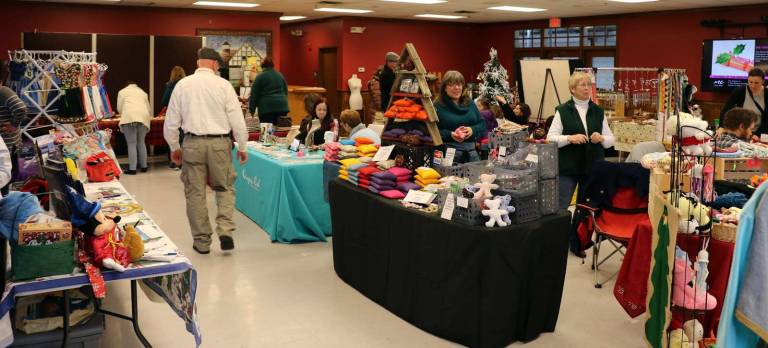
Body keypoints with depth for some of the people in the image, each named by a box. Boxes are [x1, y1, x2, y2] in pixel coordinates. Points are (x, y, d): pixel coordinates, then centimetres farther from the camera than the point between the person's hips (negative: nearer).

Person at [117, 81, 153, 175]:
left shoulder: (122, 91, 20)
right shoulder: (142, 92, 29)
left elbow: (119, 108, 13)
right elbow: (148, 108, 25)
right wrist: (149, 116, 44)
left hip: (129, 117, -3)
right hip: (143, 117, 4)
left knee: (132, 144, -5)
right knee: (141, 142, 14)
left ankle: (132, 169, -7)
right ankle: (144, 166, 15)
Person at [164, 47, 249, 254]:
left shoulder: (182, 85, 3)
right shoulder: (223, 85, -3)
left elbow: (171, 120, 6)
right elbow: (237, 119, -4)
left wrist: (174, 147, 18)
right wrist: (242, 147, 7)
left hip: (192, 144, 1)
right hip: (219, 143, -1)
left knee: (195, 192, 10)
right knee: (225, 188, 15)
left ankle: (202, 241, 16)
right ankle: (225, 231, -2)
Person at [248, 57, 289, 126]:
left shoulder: (260, 77, 0)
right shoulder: (280, 75, 15)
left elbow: (254, 95, 0)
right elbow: (286, 92, 24)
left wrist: (252, 109, 6)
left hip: (267, 108, -4)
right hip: (282, 106, 5)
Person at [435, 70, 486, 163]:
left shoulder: (470, 103, 15)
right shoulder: (438, 106, -2)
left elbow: (482, 124, 14)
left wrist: (473, 130, -7)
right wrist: (450, 134, -20)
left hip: (471, 150, 5)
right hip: (449, 151, -5)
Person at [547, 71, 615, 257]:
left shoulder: (598, 112, 9)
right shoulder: (562, 111, -2)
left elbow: (611, 140, 10)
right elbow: (551, 138, -7)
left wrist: (601, 138, -11)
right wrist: (570, 138, -22)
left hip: (592, 167, 4)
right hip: (568, 167, -4)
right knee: (560, 206, -2)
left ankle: (578, 244, 25)